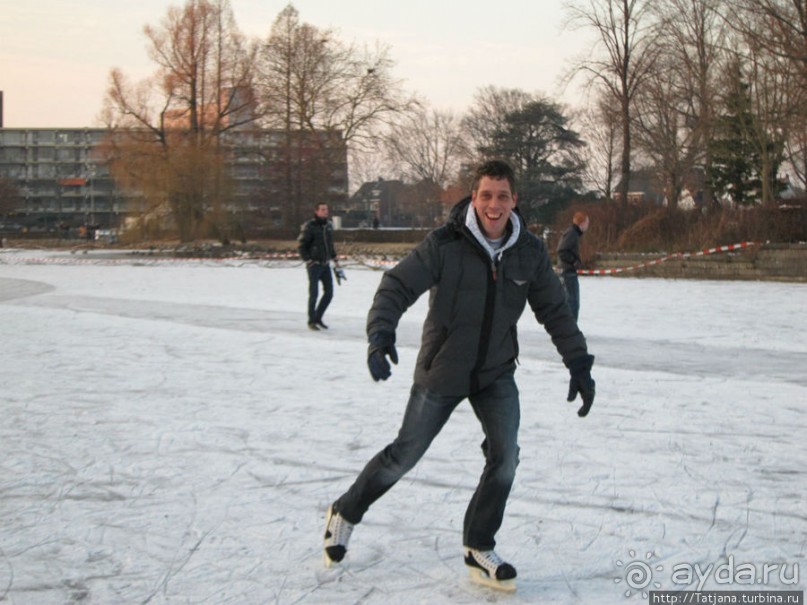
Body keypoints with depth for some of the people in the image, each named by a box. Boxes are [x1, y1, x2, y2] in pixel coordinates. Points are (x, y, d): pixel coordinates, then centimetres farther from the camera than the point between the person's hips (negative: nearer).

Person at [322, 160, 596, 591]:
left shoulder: (529, 252, -7)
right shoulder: (444, 244, -19)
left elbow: (555, 311, 3)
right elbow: (397, 286, -21)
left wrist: (578, 364, -1)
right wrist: (380, 334, -37)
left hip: (496, 374, 3)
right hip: (441, 373, -3)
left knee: (505, 456, -11)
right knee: (405, 454, 6)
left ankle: (478, 551, 8)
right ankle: (345, 513, 31)